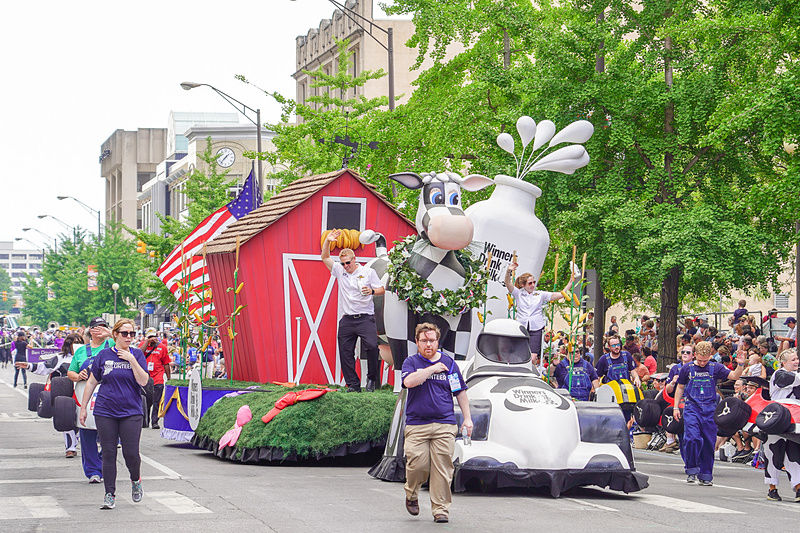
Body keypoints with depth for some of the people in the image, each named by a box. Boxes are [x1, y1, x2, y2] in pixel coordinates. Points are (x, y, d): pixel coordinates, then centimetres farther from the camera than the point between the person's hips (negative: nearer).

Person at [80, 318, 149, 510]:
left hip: (131, 412, -1)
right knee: (108, 454, 1)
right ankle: (110, 494, 10)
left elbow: (143, 381, -7)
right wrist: (83, 408, 8)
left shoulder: (136, 354, 4)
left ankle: (136, 480, 24)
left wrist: (132, 360, -14)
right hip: (105, 412, 1)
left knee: (131, 453, -6)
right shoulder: (103, 355, 4)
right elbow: (91, 382, 10)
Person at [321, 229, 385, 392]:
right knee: (345, 351, 0)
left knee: (372, 345, -20)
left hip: (365, 318, -4)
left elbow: (381, 290, 6)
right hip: (347, 320, 4)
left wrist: (372, 291, -15)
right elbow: (325, 257, 11)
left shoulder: (368, 272, 4)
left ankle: (372, 379, -3)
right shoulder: (340, 271, 12)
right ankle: (353, 384, 7)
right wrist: (328, 241, -3)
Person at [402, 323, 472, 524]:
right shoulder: (411, 362, 7)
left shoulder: (449, 364, 12)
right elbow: (409, 381, -14)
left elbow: (460, 392, 17)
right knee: (418, 465, -10)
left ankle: (440, 508, 1)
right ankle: (411, 494, 19)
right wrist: (432, 369, -12)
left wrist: (467, 418, 11)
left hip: (444, 425, 1)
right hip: (416, 424, -1)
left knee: (442, 468, -5)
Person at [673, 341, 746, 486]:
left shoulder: (715, 368, 5)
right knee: (692, 438, -18)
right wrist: (676, 407, 11)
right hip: (691, 408, -1)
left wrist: (740, 365, -20)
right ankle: (691, 471, -4)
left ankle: (705, 476, 11)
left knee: (709, 442, 2)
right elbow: (680, 387, 15)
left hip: (709, 410, 1)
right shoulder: (687, 368, 6)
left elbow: (734, 376, -1)